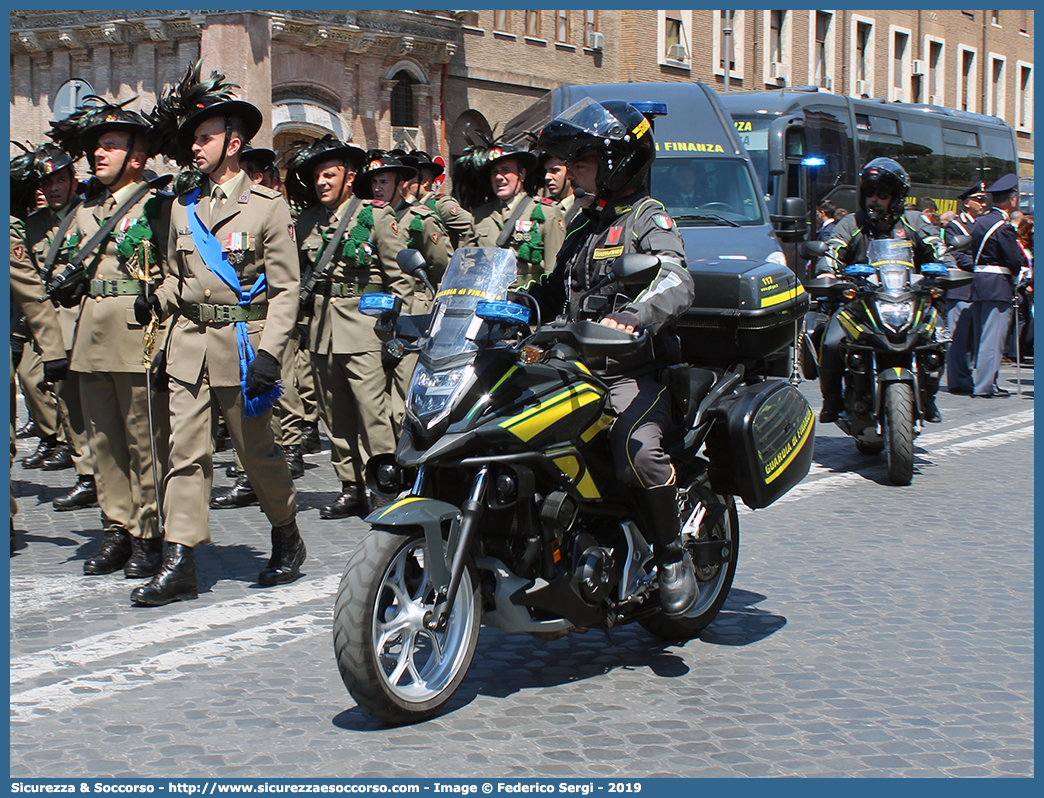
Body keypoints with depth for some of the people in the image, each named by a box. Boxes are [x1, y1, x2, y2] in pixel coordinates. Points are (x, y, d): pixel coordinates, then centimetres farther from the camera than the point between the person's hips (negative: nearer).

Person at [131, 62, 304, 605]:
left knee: (256, 450, 6)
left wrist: (269, 352, -14)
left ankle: (287, 539, 27)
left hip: (241, 342, -4)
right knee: (185, 450, -3)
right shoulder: (184, 207, 13)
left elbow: (286, 288, -4)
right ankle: (180, 564, -3)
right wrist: (156, 301, -2)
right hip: (188, 341, 4)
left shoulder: (267, 207, -2)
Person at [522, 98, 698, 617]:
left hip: (634, 373, -8)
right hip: (575, 369, 8)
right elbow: (552, 292, 30)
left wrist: (632, 316, -44)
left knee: (636, 447, -34)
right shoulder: (584, 226, 23)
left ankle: (672, 555, -13)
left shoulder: (648, 219, -4)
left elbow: (676, 282, -23)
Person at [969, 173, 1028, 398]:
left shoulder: (979, 222, 12)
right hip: (999, 287, -9)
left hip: (978, 284, 9)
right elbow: (1016, 262, -15)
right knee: (993, 339, -6)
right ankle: (984, 386, -6)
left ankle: (985, 382, 20)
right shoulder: (1003, 227, -15)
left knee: (982, 337, 14)